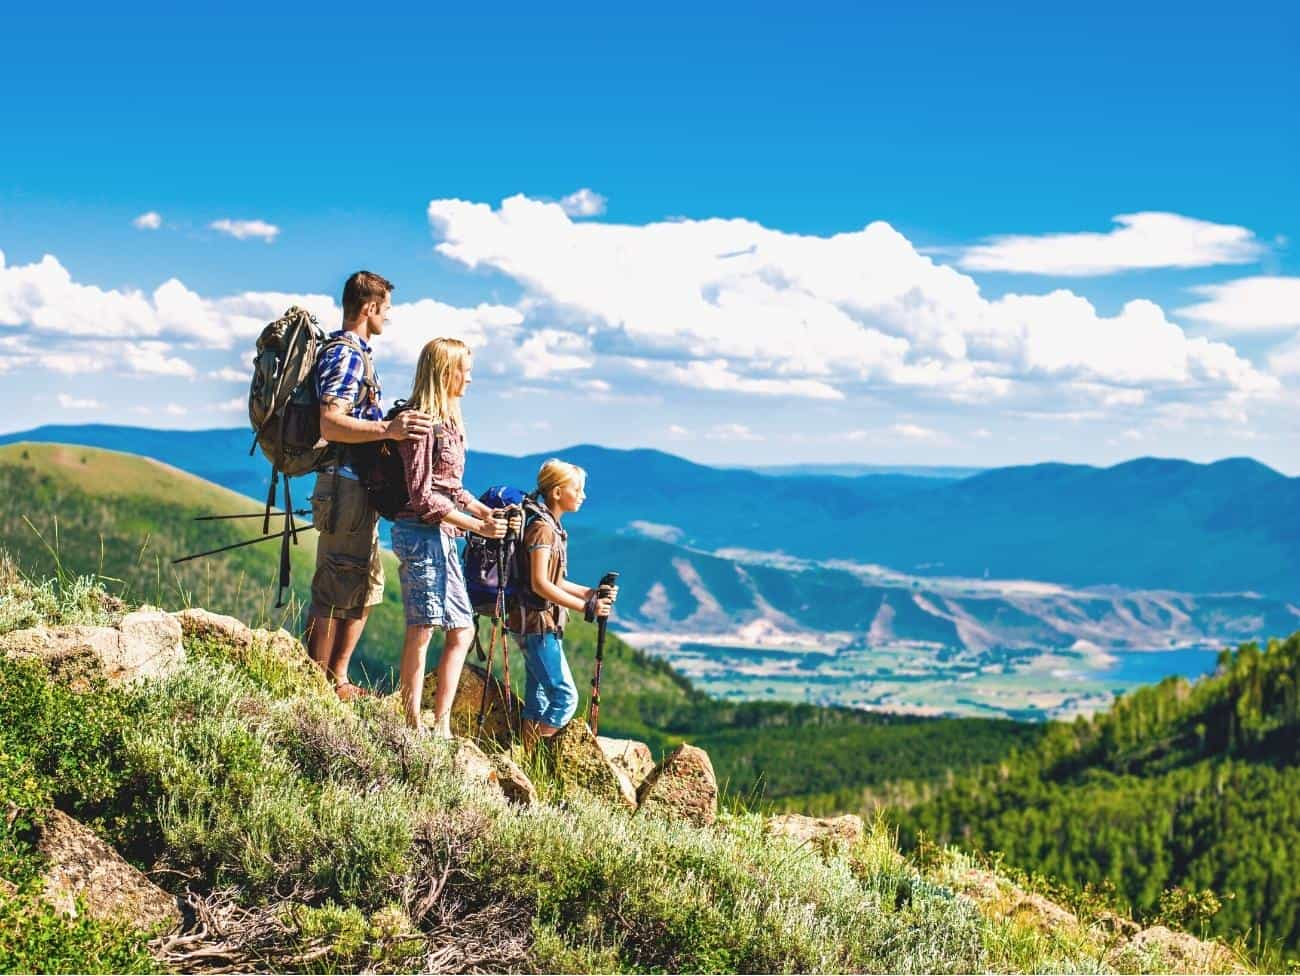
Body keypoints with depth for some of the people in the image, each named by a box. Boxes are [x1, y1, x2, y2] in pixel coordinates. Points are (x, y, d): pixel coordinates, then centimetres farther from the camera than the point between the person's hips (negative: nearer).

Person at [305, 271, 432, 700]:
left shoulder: (354, 352, 18)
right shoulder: (345, 354, -14)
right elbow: (330, 425, -27)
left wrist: (393, 427, 35)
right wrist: (387, 429, -39)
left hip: (360, 486, 11)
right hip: (346, 484, -11)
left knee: (366, 585, 16)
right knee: (335, 589, -7)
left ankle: (337, 681, 22)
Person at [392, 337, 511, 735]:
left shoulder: (447, 420, 15)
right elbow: (423, 496, -18)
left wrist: (487, 512, 5)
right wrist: (477, 526, -17)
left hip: (442, 537, 10)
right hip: (421, 534, -10)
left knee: (461, 630, 9)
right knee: (422, 629, -5)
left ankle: (442, 725, 11)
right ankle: (413, 724, 3)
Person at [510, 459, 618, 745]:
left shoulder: (552, 527, 16)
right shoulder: (541, 527, -15)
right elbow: (539, 584, -22)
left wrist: (591, 593, 9)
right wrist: (585, 607, -23)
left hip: (543, 624, 10)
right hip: (537, 624, -10)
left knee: (539, 700, 12)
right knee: (565, 697, -10)